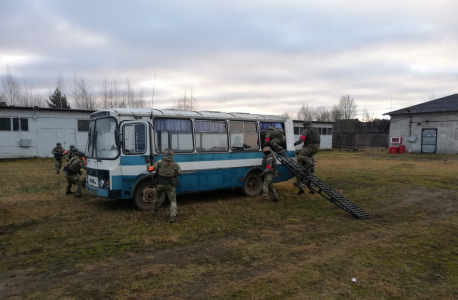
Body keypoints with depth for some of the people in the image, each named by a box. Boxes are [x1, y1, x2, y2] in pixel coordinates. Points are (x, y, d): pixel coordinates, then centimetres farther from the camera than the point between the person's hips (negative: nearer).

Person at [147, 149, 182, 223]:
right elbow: (180, 173, 9)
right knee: (173, 201, 5)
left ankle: (155, 211, 46)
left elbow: (150, 169, -3)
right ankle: (173, 217, -9)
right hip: (170, 186, -1)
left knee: (157, 197, 29)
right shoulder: (175, 164, -5)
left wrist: (148, 163, 14)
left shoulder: (159, 162, -8)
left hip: (160, 184, 2)